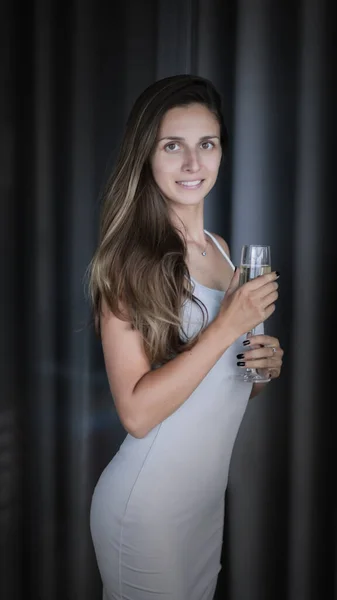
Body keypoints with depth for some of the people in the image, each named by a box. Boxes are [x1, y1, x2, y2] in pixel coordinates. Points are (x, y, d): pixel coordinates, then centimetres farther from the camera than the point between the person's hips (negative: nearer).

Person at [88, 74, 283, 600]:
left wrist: (267, 362, -6)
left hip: (211, 494, 7)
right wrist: (227, 326, -25)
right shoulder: (130, 259, -19)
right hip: (147, 507, -7)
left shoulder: (219, 249, 4)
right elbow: (136, 412, -23)